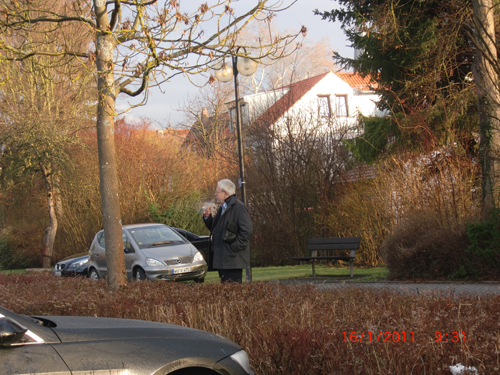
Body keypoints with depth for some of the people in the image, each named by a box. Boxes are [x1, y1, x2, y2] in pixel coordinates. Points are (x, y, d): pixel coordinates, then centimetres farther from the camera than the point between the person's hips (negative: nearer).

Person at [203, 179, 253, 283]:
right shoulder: (222, 208, 19)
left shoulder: (239, 207, -12)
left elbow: (247, 230, -19)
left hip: (232, 259, -10)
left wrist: (233, 248, -20)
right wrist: (207, 217, 7)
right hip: (222, 259, 10)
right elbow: (214, 228, 25)